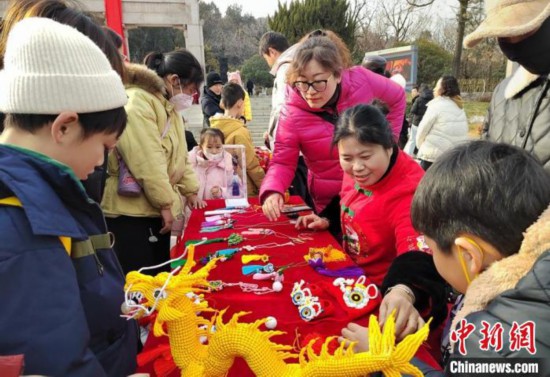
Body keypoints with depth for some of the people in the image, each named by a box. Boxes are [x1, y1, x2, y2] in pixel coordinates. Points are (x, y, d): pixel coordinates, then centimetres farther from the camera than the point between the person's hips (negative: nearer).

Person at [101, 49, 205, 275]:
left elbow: (179, 155, 19)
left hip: (156, 211, 9)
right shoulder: (135, 103, -18)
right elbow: (147, 163, -24)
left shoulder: (169, 106, 14)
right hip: (129, 213, -9)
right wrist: (165, 203, -18)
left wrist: (190, 191, 15)